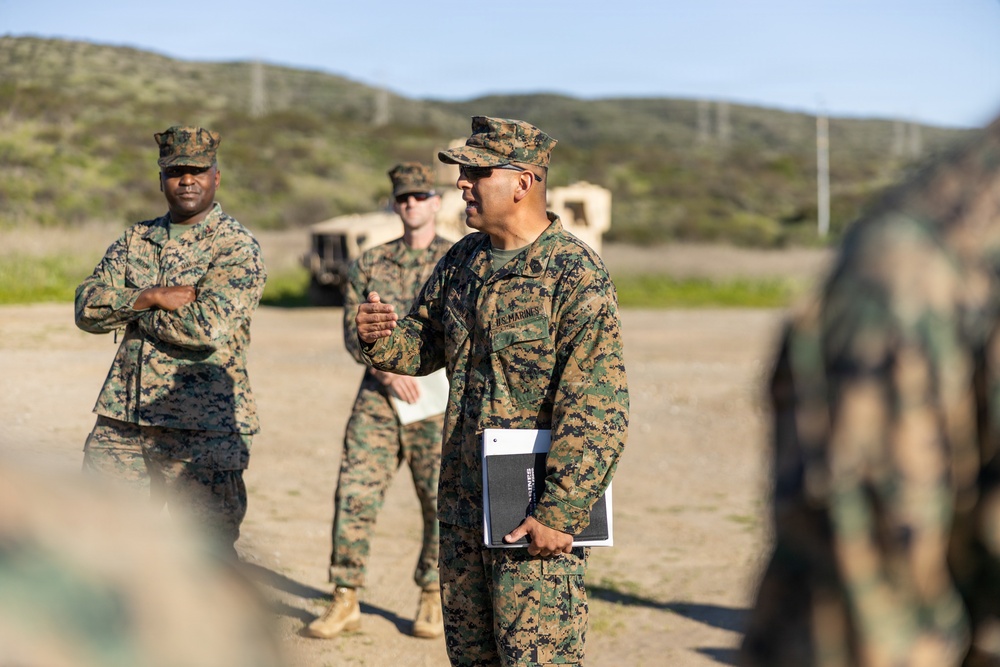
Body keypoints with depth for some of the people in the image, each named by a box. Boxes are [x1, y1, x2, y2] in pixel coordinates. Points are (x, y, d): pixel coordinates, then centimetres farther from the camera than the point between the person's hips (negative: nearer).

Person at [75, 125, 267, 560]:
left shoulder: (236, 247, -5)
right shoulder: (136, 239, 13)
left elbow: (209, 325, -20)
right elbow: (87, 308, 3)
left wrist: (129, 309, -7)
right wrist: (150, 297, -14)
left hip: (202, 430, -5)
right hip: (122, 423, 6)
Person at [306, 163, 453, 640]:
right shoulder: (371, 263, 12)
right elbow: (354, 329, 6)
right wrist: (389, 370, -10)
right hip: (378, 397, 2)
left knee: (442, 500, 1)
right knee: (355, 493, -4)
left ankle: (432, 599, 18)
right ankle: (345, 601, 4)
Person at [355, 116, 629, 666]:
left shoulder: (576, 275, -15)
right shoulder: (463, 261, 9)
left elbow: (598, 414, -19)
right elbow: (422, 348, 19)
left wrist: (560, 515, -22)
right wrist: (381, 337, -5)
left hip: (537, 517, -8)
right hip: (463, 506, 8)